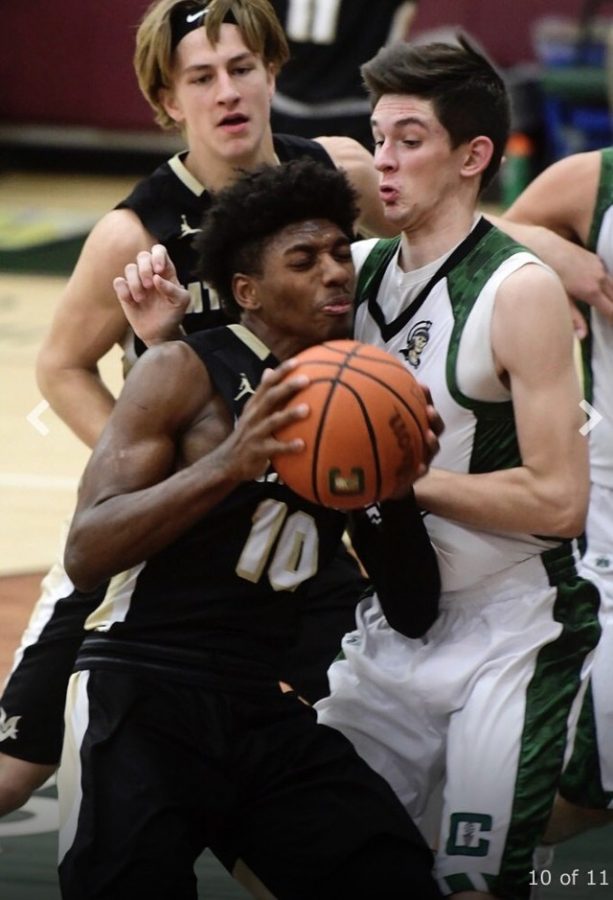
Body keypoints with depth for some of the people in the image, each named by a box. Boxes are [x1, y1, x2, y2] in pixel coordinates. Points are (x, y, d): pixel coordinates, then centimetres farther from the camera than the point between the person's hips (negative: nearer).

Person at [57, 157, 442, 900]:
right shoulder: (185, 372, -6)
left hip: (264, 710, 6)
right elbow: (85, 554, -16)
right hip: (141, 697, -6)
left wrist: (400, 495, -4)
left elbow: (414, 612, 14)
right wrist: (230, 463, -26)